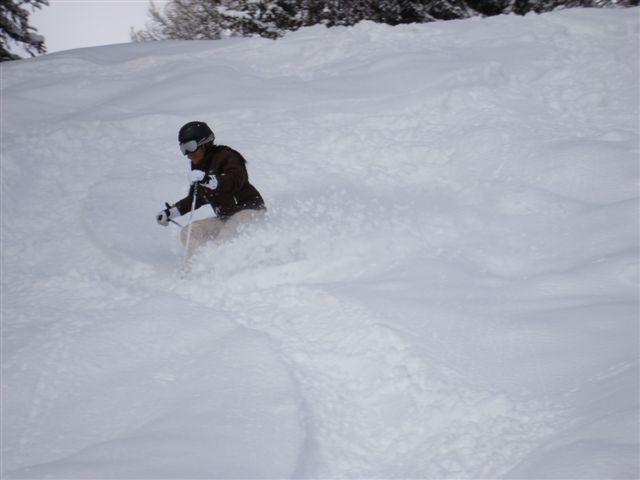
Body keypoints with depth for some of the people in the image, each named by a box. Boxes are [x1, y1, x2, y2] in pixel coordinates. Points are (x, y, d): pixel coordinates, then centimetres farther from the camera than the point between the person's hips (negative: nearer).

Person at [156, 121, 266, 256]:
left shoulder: (225, 156, -11)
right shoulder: (198, 166, 14)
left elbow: (237, 180, -31)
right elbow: (196, 199, 27)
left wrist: (207, 179, -43)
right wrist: (170, 212, 20)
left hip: (249, 210, -9)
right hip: (226, 218, 9)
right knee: (188, 233, -2)